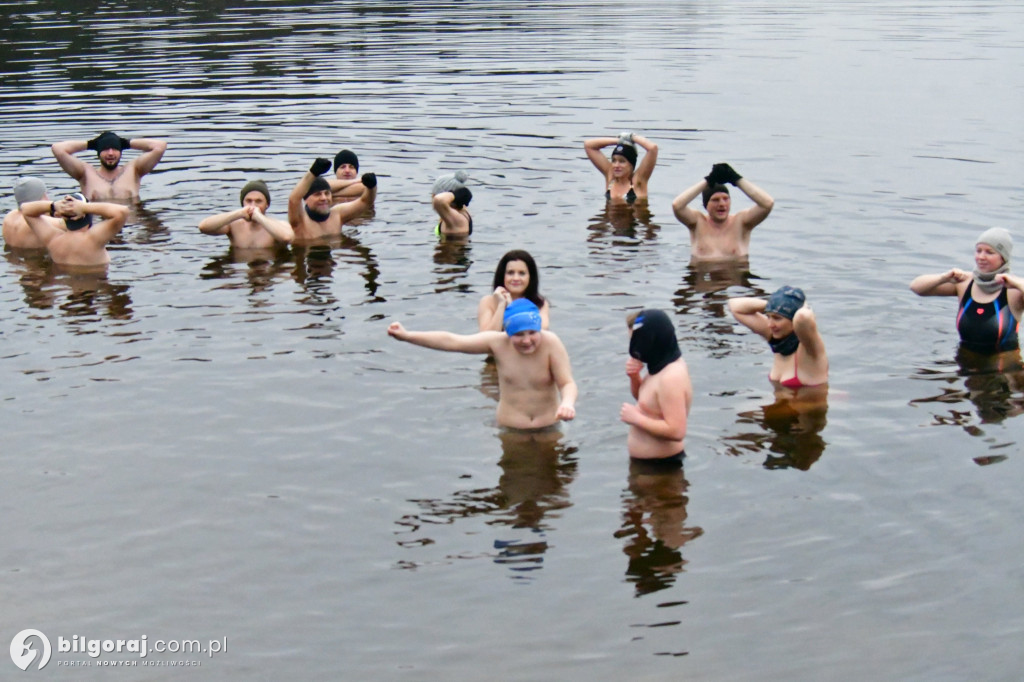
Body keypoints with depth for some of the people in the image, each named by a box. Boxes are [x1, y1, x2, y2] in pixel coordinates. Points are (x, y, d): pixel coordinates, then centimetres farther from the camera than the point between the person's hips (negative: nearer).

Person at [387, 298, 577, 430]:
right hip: (509, 428, 1)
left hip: (549, 428, -1)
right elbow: (452, 341, -6)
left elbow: (567, 383, -16)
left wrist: (567, 402, -40)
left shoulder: (551, 343, -15)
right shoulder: (498, 342, -8)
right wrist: (407, 336, -9)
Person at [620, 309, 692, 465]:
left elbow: (676, 431, -33)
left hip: (661, 465, -11)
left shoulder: (671, 378, -28)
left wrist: (636, 418, -24)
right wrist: (635, 378, -2)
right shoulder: (662, 366, 4)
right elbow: (644, 398, 22)